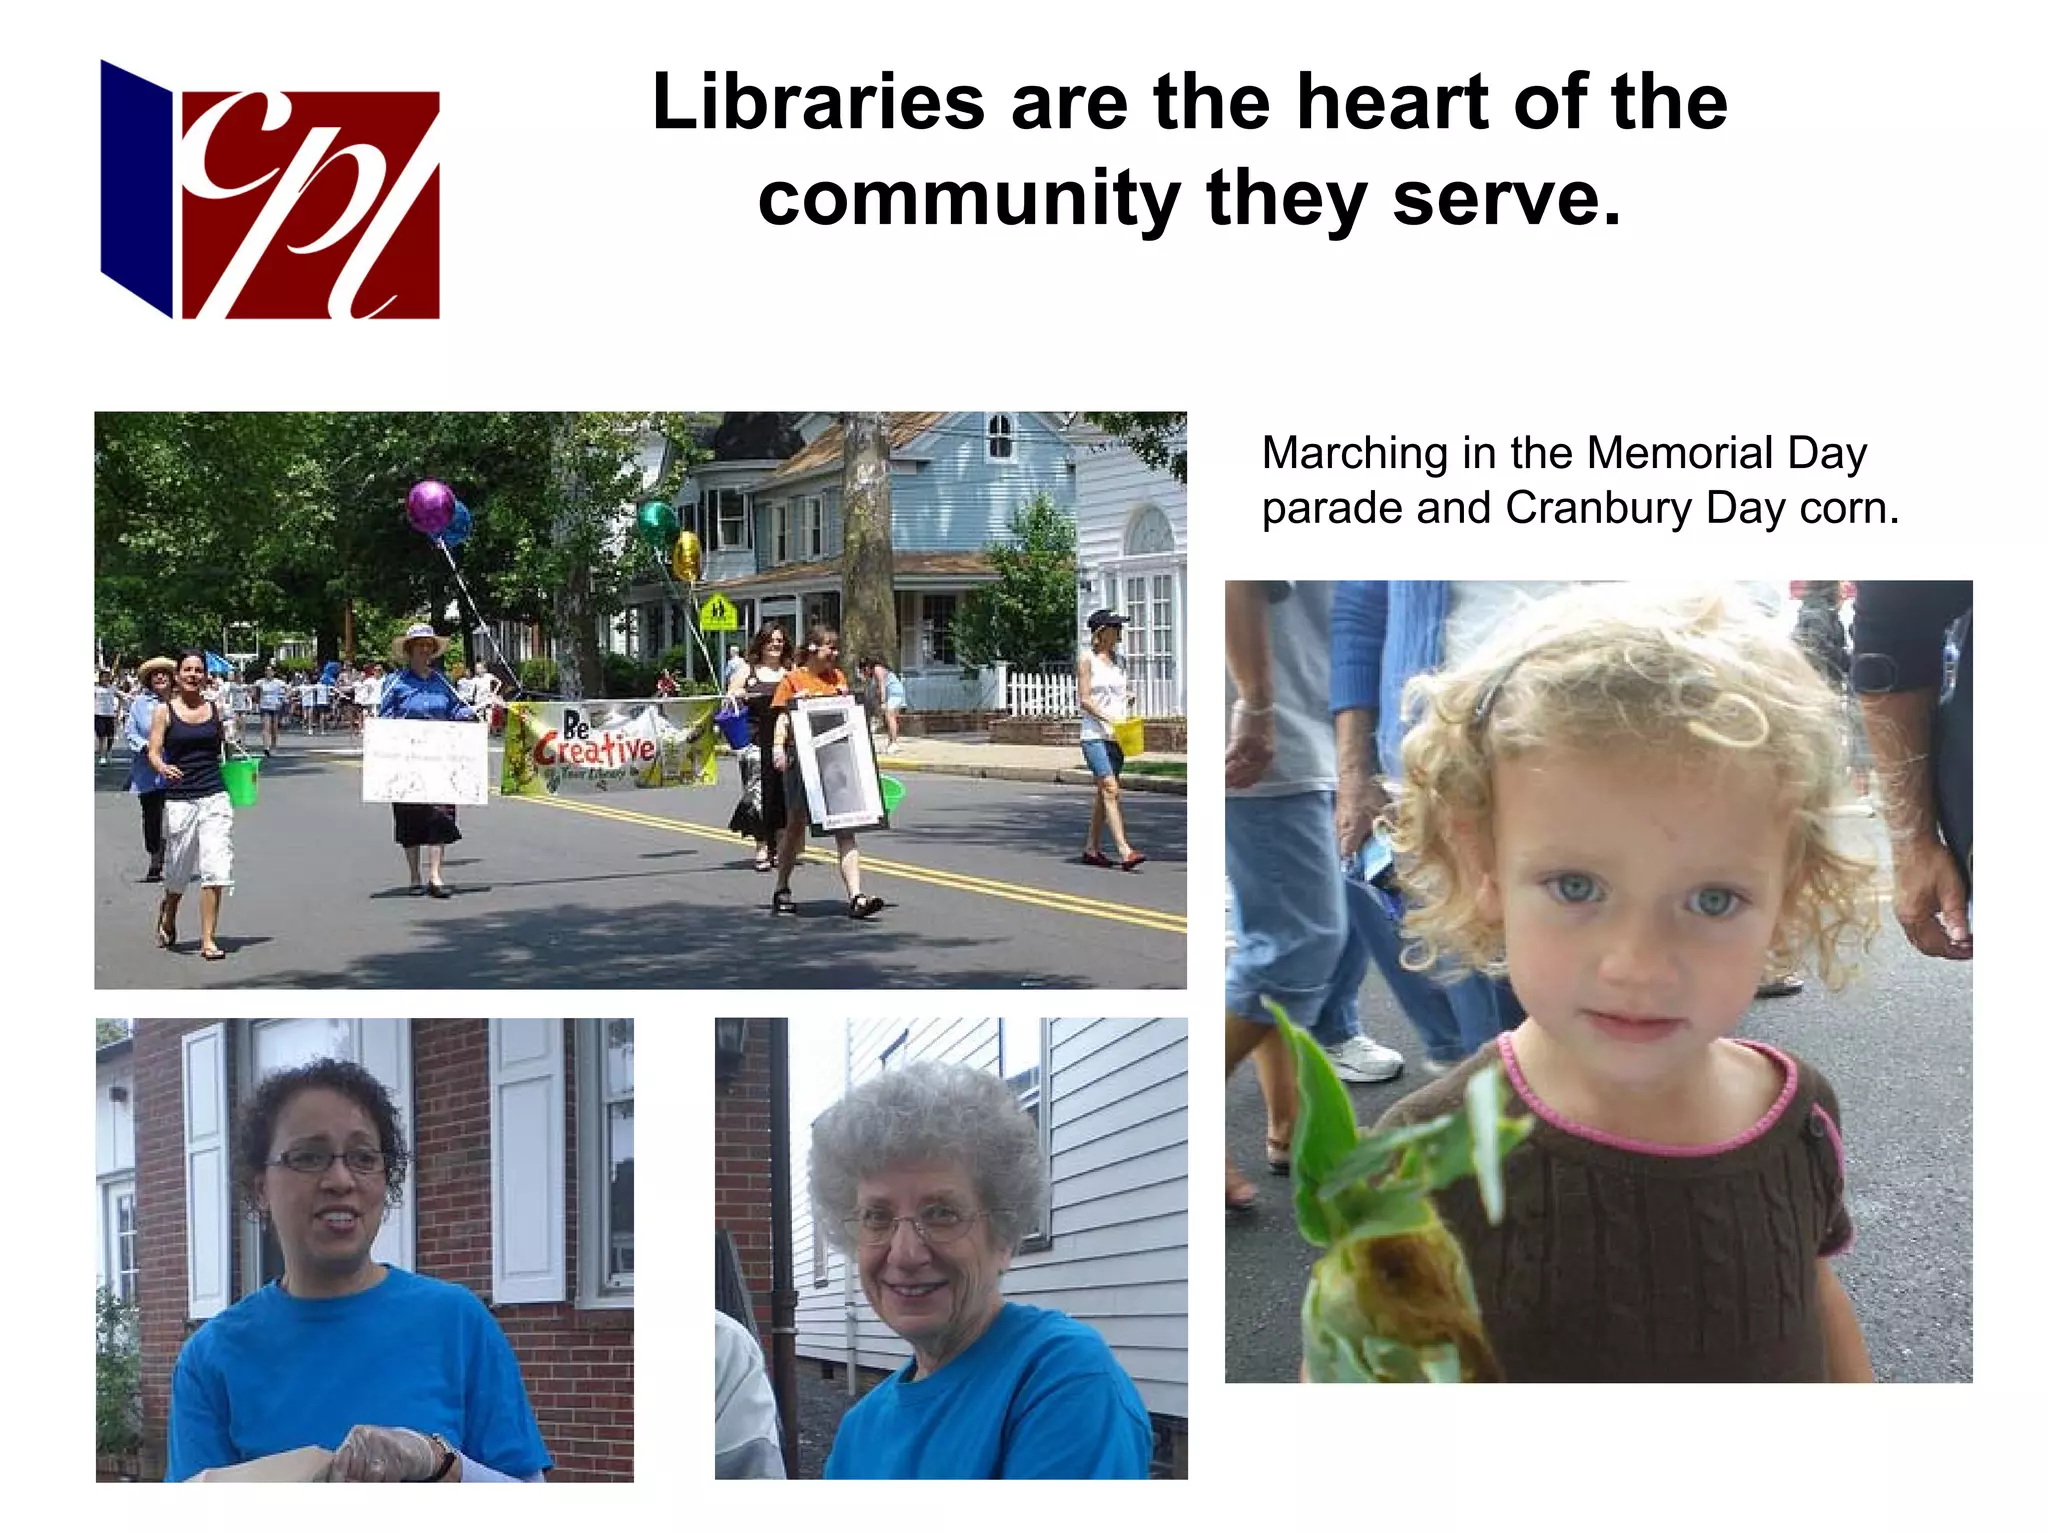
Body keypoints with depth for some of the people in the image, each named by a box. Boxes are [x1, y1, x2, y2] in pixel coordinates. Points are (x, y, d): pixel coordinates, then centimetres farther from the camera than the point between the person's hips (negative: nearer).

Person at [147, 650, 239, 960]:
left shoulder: (216, 709, 9)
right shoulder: (165, 711, 2)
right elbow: (153, 751, -4)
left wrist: (231, 737, 1)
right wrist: (163, 768, -25)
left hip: (215, 797, 1)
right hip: (179, 799, -1)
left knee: (214, 871, -7)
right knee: (178, 872, 10)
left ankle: (208, 940, -2)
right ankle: (167, 916, 42)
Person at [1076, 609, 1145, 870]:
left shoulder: (1117, 660, 14)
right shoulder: (1087, 659, -5)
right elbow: (1084, 700, -10)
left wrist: (1128, 697, 0)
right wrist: (1109, 719, -19)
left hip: (1116, 735, 7)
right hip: (1094, 735, -7)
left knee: (1105, 792, 9)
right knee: (1111, 790, -14)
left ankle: (1091, 848, 18)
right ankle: (1124, 851, -21)